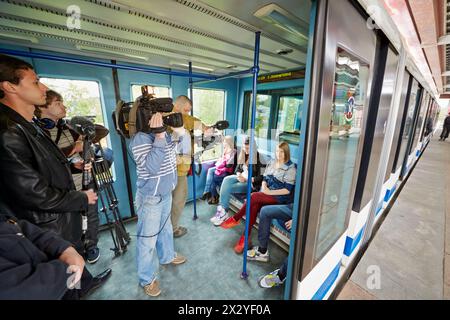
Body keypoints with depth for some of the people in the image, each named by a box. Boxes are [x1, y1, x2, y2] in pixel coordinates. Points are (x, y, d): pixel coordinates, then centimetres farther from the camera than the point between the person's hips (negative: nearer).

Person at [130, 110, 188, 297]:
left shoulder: (165, 132, 1)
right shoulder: (140, 138, -21)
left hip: (166, 192, 8)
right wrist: (159, 138, -33)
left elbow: (185, 142, 6)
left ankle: (167, 256, 51)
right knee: (148, 239, 9)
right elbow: (152, 167, -31)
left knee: (165, 228, 27)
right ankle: (147, 279, 31)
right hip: (150, 197, -7)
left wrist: (178, 128, -13)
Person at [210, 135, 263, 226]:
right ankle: (221, 210, -24)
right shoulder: (243, 155, 6)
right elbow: (238, 168, 14)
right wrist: (239, 175, -7)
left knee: (228, 188, -24)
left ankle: (223, 212, -9)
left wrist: (247, 179, -21)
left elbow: (261, 177, -15)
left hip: (252, 183, -7)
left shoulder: (258, 157, -14)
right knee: (227, 179, -23)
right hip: (242, 177, 7)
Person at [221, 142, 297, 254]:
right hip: (266, 194, 5)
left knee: (254, 196, -29)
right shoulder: (272, 163, 11)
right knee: (254, 206, -27)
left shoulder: (291, 168, -8)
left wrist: (270, 192, -18)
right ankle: (246, 237, -20)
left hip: (279, 197, -5)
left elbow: (287, 190, -13)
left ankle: (235, 219, -14)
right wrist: (264, 187, -8)